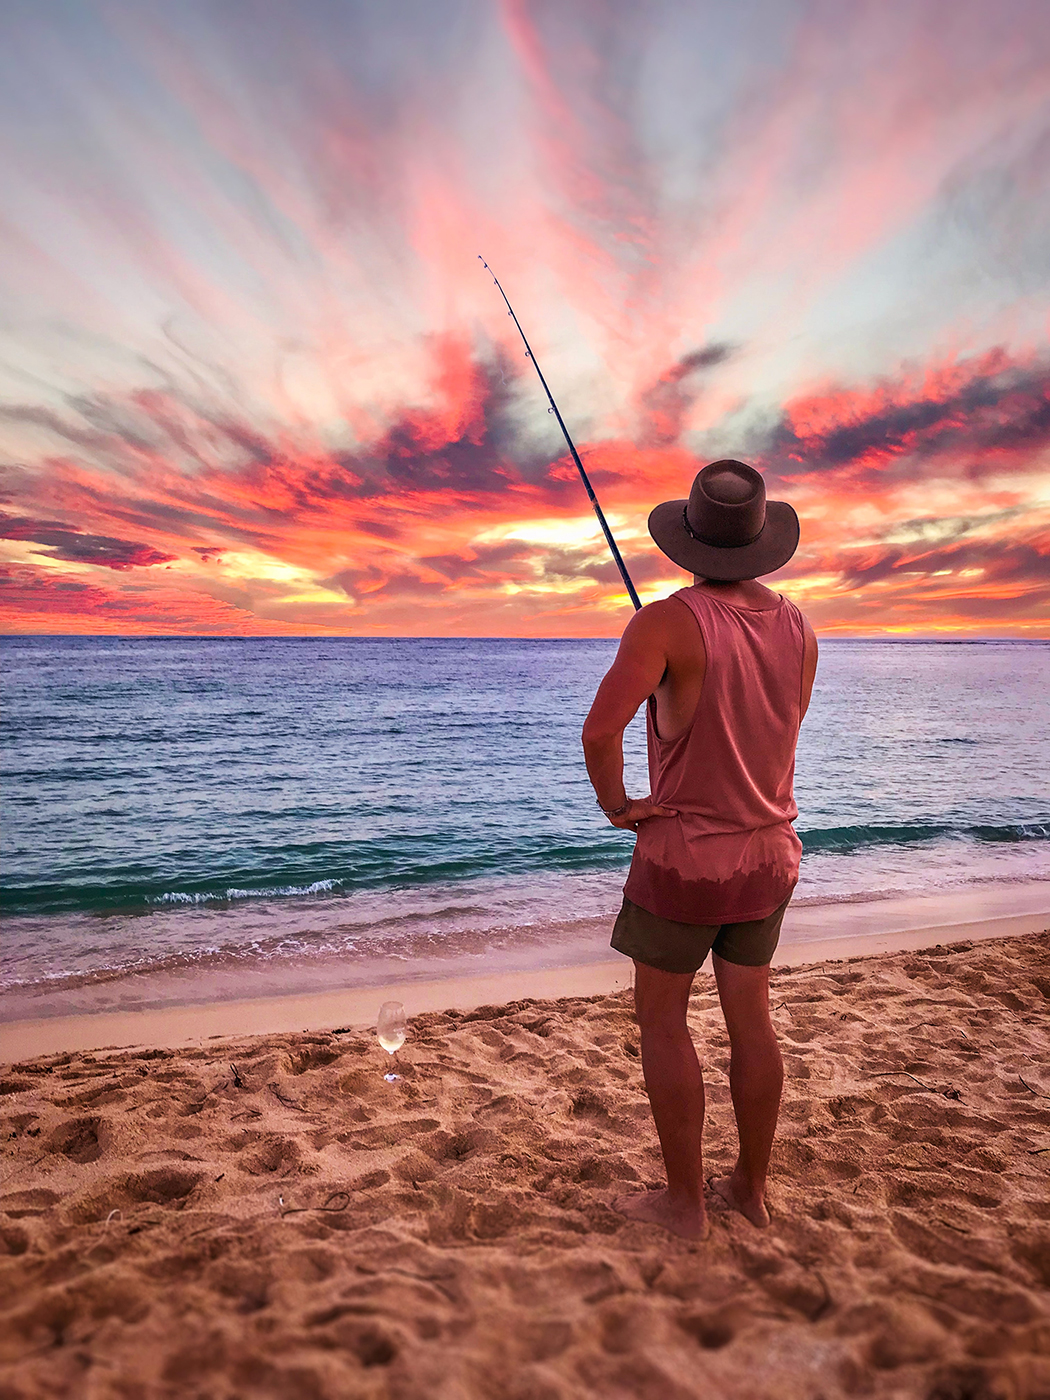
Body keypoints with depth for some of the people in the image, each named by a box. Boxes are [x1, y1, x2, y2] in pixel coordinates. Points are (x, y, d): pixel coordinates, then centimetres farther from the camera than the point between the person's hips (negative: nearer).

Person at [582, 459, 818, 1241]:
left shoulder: (667, 623, -20)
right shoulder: (798, 628, 0)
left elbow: (601, 730, -33)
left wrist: (616, 804, -14)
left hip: (684, 854, -6)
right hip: (770, 852, 6)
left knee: (662, 1018, 11)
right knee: (750, 1016, 17)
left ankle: (685, 1200, 21)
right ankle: (751, 1186, 32)